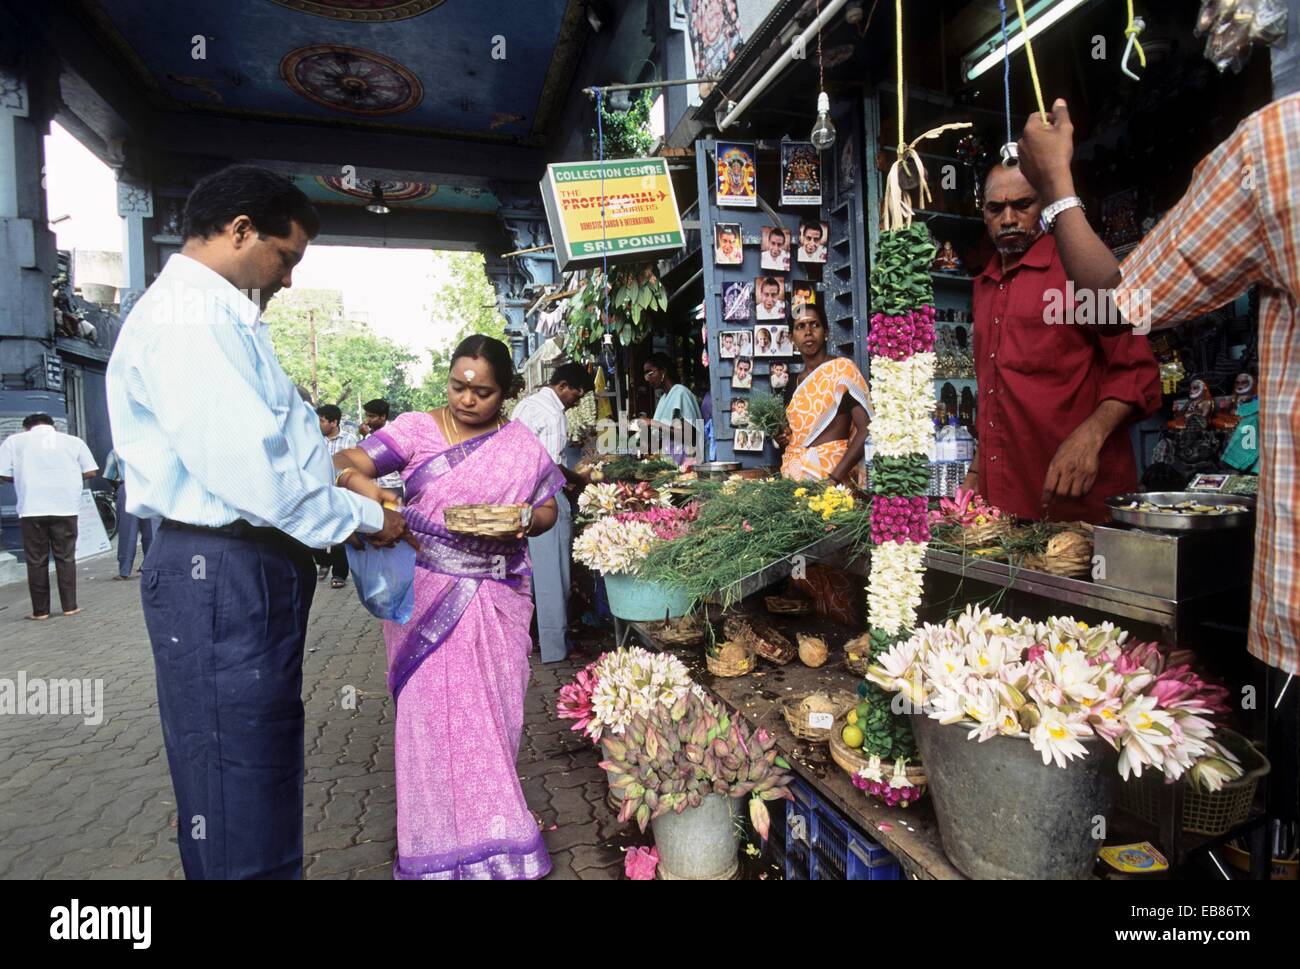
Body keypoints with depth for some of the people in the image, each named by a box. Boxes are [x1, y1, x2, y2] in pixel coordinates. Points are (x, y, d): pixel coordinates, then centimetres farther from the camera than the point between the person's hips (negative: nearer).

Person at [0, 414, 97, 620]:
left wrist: (24, 479, 20)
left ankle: (40, 610, 10)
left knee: (36, 560, 7)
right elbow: (90, 472, 5)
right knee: (66, 557, 8)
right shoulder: (73, 441, 8)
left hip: (32, 509, -1)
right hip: (66, 508, 1)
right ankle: (69, 606, 8)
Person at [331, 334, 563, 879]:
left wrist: (523, 524, -12)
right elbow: (347, 463, -10)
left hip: (497, 602, 2)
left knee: (494, 715, 10)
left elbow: (547, 509, 11)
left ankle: (492, 829, 32)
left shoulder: (522, 445, 5)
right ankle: (444, 846, 21)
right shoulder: (416, 430, -1)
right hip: (427, 599, -2)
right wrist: (365, 486, -33)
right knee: (434, 714, 2)